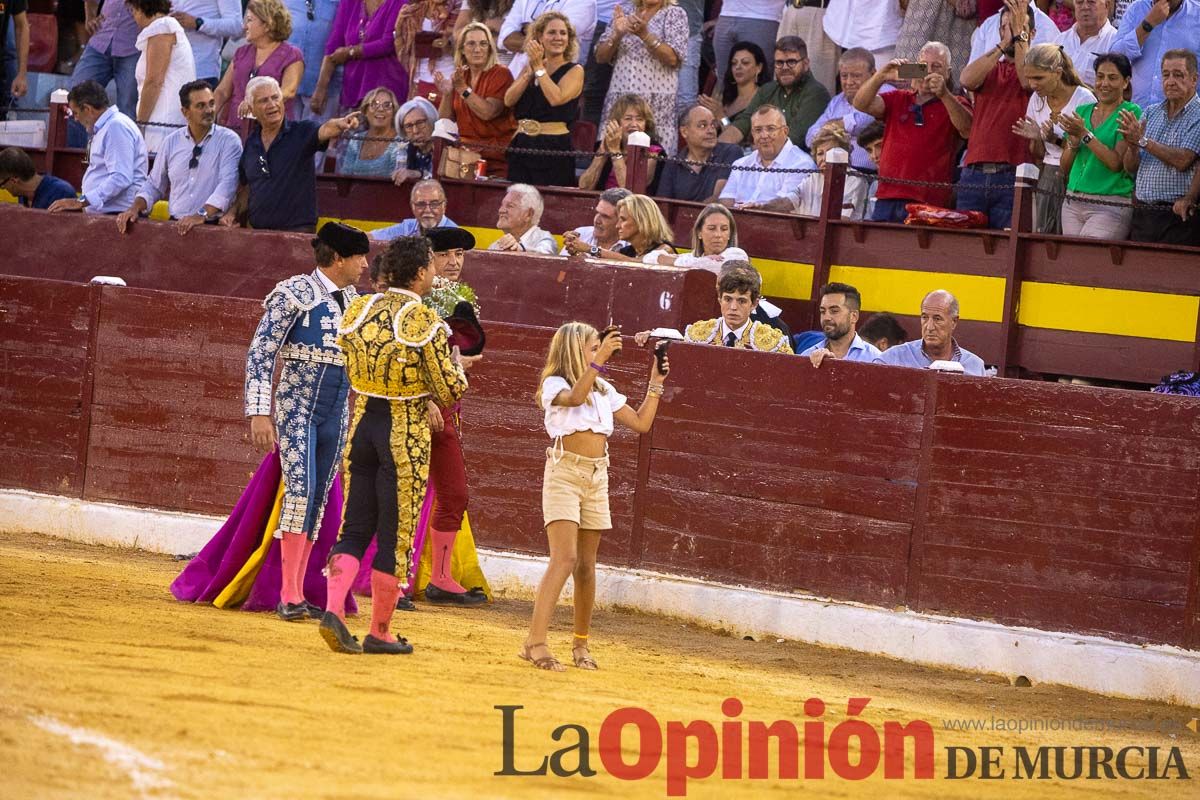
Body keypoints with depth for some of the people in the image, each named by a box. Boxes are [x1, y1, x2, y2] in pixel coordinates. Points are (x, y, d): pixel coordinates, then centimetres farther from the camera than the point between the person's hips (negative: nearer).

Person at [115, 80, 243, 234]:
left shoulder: (229, 141, 0)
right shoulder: (171, 141, 14)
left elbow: (227, 184, -12)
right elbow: (154, 185, 21)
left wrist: (202, 215, -25)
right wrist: (135, 208, 3)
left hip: (213, 226, -4)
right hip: (176, 225, 4)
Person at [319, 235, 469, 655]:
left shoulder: (357, 310, 2)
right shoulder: (425, 322, -15)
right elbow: (449, 392, -13)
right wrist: (455, 364, 9)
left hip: (361, 424, 5)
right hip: (406, 434, -5)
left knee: (354, 528, 12)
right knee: (395, 536, 6)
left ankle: (334, 609, -8)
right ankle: (380, 632, 12)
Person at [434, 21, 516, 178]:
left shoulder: (500, 74, -6)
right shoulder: (460, 76, 10)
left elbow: (488, 113, -19)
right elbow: (446, 121, 7)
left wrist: (464, 89, -23)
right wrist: (446, 94, -9)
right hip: (466, 152, 5)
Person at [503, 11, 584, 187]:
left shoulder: (575, 71, 2)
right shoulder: (528, 67, 16)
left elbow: (556, 98, -16)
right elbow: (509, 100, 2)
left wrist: (539, 68, -9)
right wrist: (531, 71, -7)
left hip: (554, 147, -4)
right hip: (521, 145, 4)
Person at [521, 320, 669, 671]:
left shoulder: (604, 391, 15)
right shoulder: (555, 384, -4)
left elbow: (641, 423, 15)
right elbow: (574, 397, -28)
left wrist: (655, 384, 10)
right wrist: (598, 360, -34)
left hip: (596, 477, 6)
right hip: (564, 471, -6)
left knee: (586, 566, 9)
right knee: (565, 559, -18)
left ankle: (581, 644, 20)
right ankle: (535, 642, -23)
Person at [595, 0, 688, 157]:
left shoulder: (675, 14, 4)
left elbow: (673, 58, -10)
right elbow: (601, 57, 11)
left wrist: (645, 34, -22)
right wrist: (617, 35, -8)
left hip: (657, 101, -3)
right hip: (619, 98, 3)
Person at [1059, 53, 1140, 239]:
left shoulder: (1131, 113, -1)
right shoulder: (1083, 111, 15)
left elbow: (1116, 163, -12)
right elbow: (1064, 167, 16)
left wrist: (1085, 134, -14)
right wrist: (1073, 142, -3)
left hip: (1110, 207, -6)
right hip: (1073, 204, 6)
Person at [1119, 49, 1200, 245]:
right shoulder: (1151, 113, 15)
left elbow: (1182, 160, -16)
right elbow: (1130, 168, 13)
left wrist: (1142, 140, -13)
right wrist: (1132, 145, -9)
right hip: (1142, 215, 6)